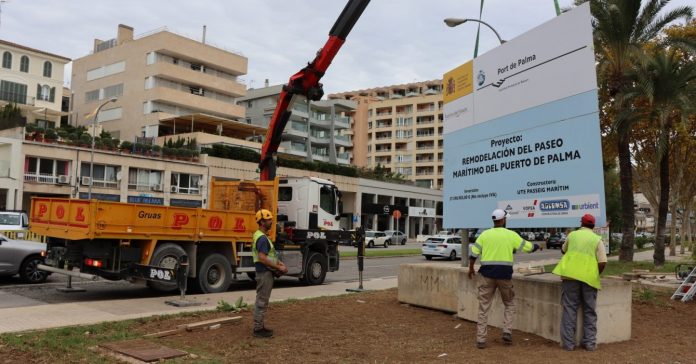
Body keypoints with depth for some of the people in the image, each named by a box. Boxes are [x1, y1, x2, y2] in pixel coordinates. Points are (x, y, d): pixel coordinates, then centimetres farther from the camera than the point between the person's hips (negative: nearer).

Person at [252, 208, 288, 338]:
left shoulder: (262, 236, 14)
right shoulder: (262, 238, -19)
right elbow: (262, 259, -26)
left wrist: (279, 263, 10)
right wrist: (279, 268, -19)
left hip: (265, 273, 11)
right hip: (264, 273, -11)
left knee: (261, 301, 15)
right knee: (262, 302, -4)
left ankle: (259, 326, 23)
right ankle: (258, 329, 2)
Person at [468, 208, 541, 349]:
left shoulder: (485, 234, 4)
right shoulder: (511, 235, 1)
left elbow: (473, 252, 1)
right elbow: (528, 247, 9)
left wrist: (471, 268, 16)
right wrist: (537, 246, 31)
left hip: (487, 274, 1)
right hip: (504, 274, -1)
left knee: (483, 307, 6)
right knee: (509, 304, 20)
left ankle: (481, 340, 4)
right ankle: (507, 332, 5)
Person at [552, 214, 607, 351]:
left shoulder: (572, 235, 10)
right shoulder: (597, 239, 4)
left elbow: (563, 250, 27)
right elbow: (602, 263, -4)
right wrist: (595, 275, 13)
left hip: (570, 275, 1)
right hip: (589, 277, -1)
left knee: (569, 309, 4)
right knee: (589, 311, 11)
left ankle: (568, 342, 3)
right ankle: (590, 342, 13)